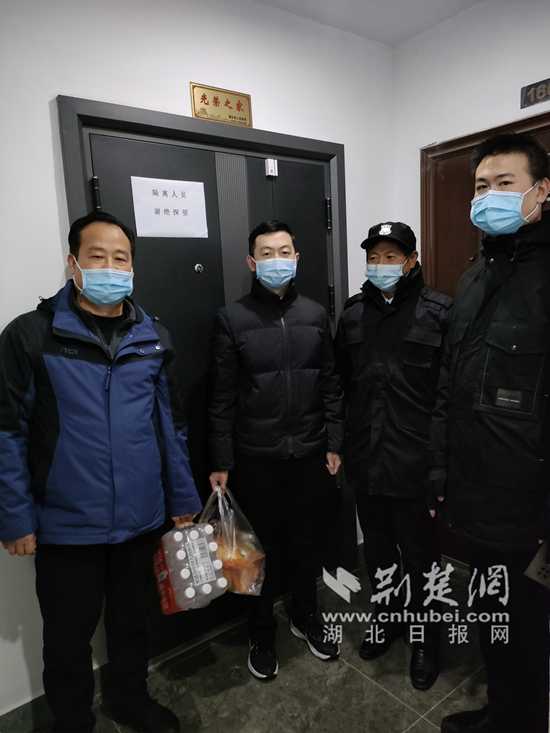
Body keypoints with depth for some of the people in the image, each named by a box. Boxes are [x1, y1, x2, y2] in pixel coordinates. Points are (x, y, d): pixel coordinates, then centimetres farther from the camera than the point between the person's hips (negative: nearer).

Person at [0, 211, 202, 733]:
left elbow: (172, 427, 5)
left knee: (132, 618, 23)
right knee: (68, 638, 17)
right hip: (65, 528, -3)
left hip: (141, 520, 3)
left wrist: (183, 499, 6)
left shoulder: (154, 339, 2)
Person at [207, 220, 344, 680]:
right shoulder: (232, 319, -5)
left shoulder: (315, 315, 4)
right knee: (263, 547, 13)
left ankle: (306, 618, 43)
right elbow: (222, 398, -5)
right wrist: (222, 462, -6)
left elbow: (330, 385, 6)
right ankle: (262, 634, 36)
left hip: (309, 453, 3)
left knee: (306, 540, 18)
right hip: (256, 457, -2)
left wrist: (334, 444, 3)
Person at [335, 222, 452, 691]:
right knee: (378, 549, 22)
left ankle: (426, 637, 38)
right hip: (365, 460, 5)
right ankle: (388, 618, 46)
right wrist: (342, 442, 10)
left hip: (416, 463, -4)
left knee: (421, 556, 14)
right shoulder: (353, 313, 6)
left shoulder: (439, 312, -8)